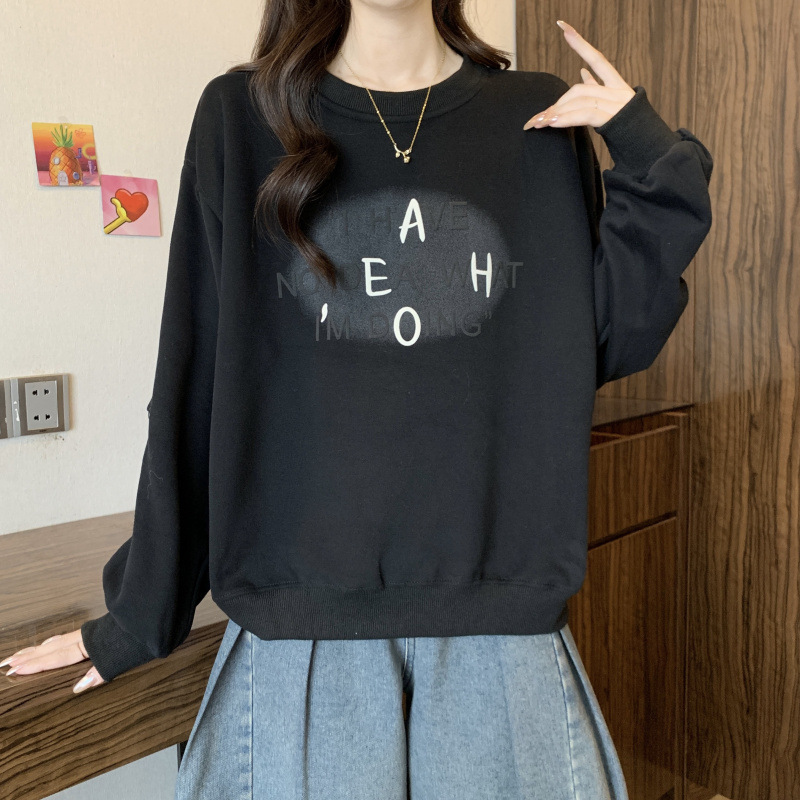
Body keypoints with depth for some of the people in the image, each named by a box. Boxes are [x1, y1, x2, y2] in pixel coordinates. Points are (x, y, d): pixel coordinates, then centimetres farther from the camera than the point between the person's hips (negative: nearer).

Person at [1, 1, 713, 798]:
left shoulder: (541, 119, 5)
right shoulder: (241, 115, 2)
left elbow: (612, 344, 5)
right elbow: (193, 380, 1)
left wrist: (652, 159, -5)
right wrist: (138, 613, 6)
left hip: (500, 609, 2)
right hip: (299, 617, -1)